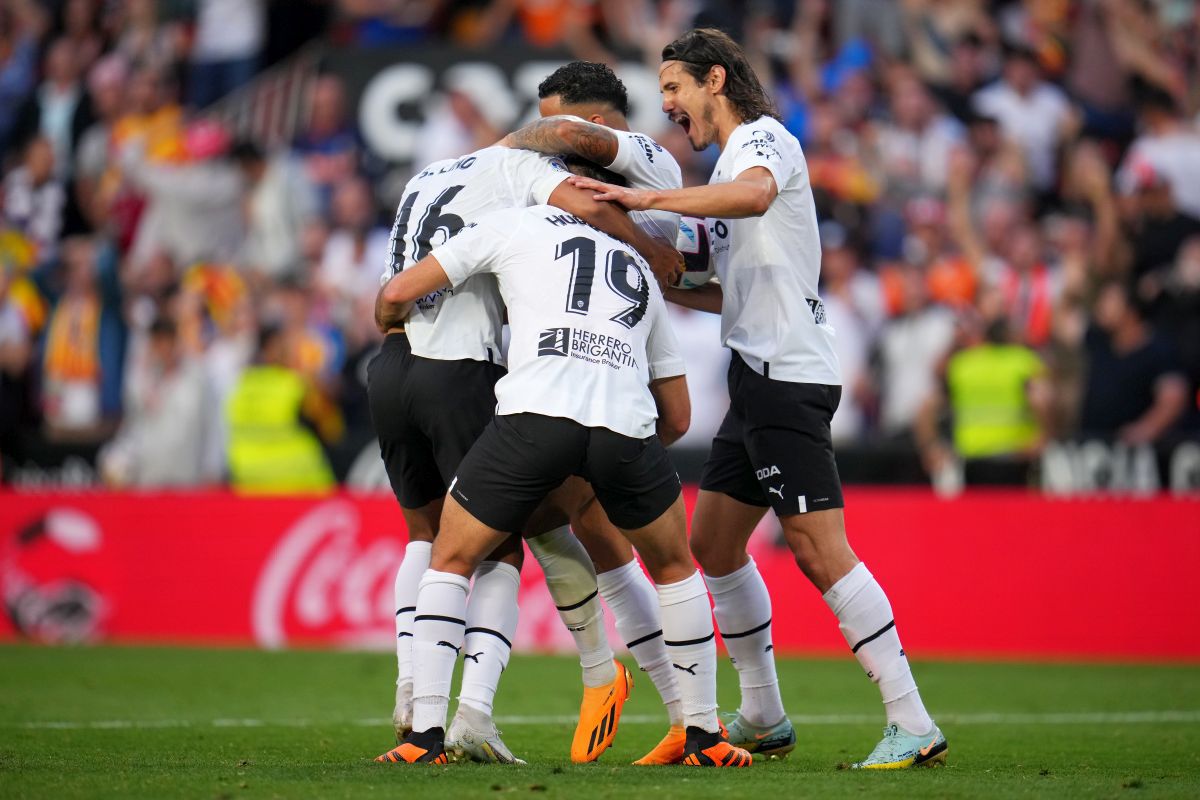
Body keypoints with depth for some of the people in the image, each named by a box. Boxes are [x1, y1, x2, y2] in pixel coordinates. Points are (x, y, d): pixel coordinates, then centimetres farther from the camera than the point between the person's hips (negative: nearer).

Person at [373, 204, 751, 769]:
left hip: (535, 412, -3)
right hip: (624, 424, 3)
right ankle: (704, 737, 27)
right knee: (674, 568, 28)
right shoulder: (641, 276, 34)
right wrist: (602, 466, 47)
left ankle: (426, 733, 6)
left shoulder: (518, 224, 23)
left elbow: (398, 293, 23)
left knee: (451, 560, 17)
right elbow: (677, 418, 35)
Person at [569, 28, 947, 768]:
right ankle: (763, 719, 22)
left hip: (789, 376, -10)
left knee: (821, 552, -14)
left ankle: (913, 724, -14)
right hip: (761, 376, 10)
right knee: (713, 547, 14)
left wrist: (646, 199, -32)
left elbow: (755, 193, -33)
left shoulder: (762, 137, -7)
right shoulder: (734, 159, 23)